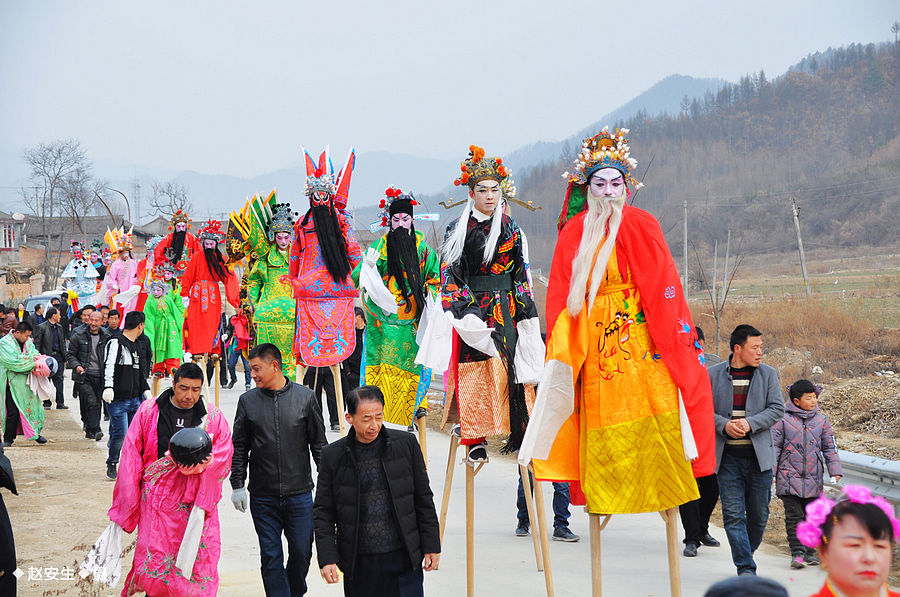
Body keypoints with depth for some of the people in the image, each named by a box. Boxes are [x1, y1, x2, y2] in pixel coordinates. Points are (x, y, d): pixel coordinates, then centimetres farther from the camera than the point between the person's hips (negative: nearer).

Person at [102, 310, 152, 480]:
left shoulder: (139, 345, 18)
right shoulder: (116, 343, -8)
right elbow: (109, 366, -20)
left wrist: (145, 390, 24)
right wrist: (108, 387, -32)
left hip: (135, 399, 7)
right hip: (118, 399, -7)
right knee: (120, 434, -8)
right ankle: (112, 464, 9)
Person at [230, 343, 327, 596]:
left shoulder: (305, 397, 1)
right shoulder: (248, 401, 2)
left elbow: (318, 443, 6)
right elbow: (239, 448, 8)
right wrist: (237, 485, 3)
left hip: (299, 494, 0)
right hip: (263, 497, 0)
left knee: (301, 552, 7)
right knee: (270, 556, 1)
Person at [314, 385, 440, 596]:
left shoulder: (406, 444, 1)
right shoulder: (333, 456, -1)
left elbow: (423, 499, 7)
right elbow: (323, 512, 3)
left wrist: (431, 546, 5)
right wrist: (327, 558, -5)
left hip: (403, 557, 0)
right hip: (358, 563, 0)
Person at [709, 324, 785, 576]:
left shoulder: (768, 374, 6)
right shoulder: (713, 374, 3)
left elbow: (777, 408, 1)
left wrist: (750, 423, -14)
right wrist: (724, 425, -15)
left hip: (759, 455, 1)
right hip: (727, 456, -1)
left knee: (759, 513, 7)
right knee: (733, 513, -6)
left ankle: (746, 553, 30)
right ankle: (746, 568, -4)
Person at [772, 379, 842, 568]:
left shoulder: (821, 420, 7)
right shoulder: (783, 420, -3)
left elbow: (830, 447, 12)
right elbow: (774, 446, 1)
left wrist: (835, 471, 4)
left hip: (813, 478, 3)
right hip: (789, 478, -3)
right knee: (794, 516, -6)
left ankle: (809, 551, 20)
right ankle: (797, 553, -4)